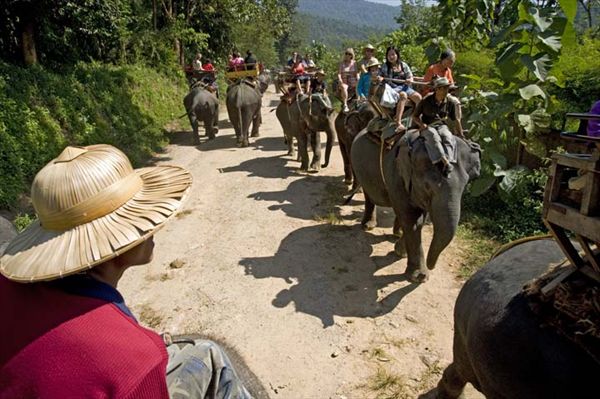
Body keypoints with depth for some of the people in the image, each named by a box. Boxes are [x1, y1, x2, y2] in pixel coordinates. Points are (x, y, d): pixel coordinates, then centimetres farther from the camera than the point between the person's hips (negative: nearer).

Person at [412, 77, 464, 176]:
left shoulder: (450, 101, 4)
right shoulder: (426, 100, -4)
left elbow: (456, 120, 13)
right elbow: (414, 117, 6)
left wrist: (461, 135, 18)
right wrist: (421, 124, -14)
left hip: (442, 125, 3)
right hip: (427, 126, -3)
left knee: (448, 138, -32)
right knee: (434, 137, -38)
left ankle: (448, 160, -51)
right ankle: (445, 162, -54)